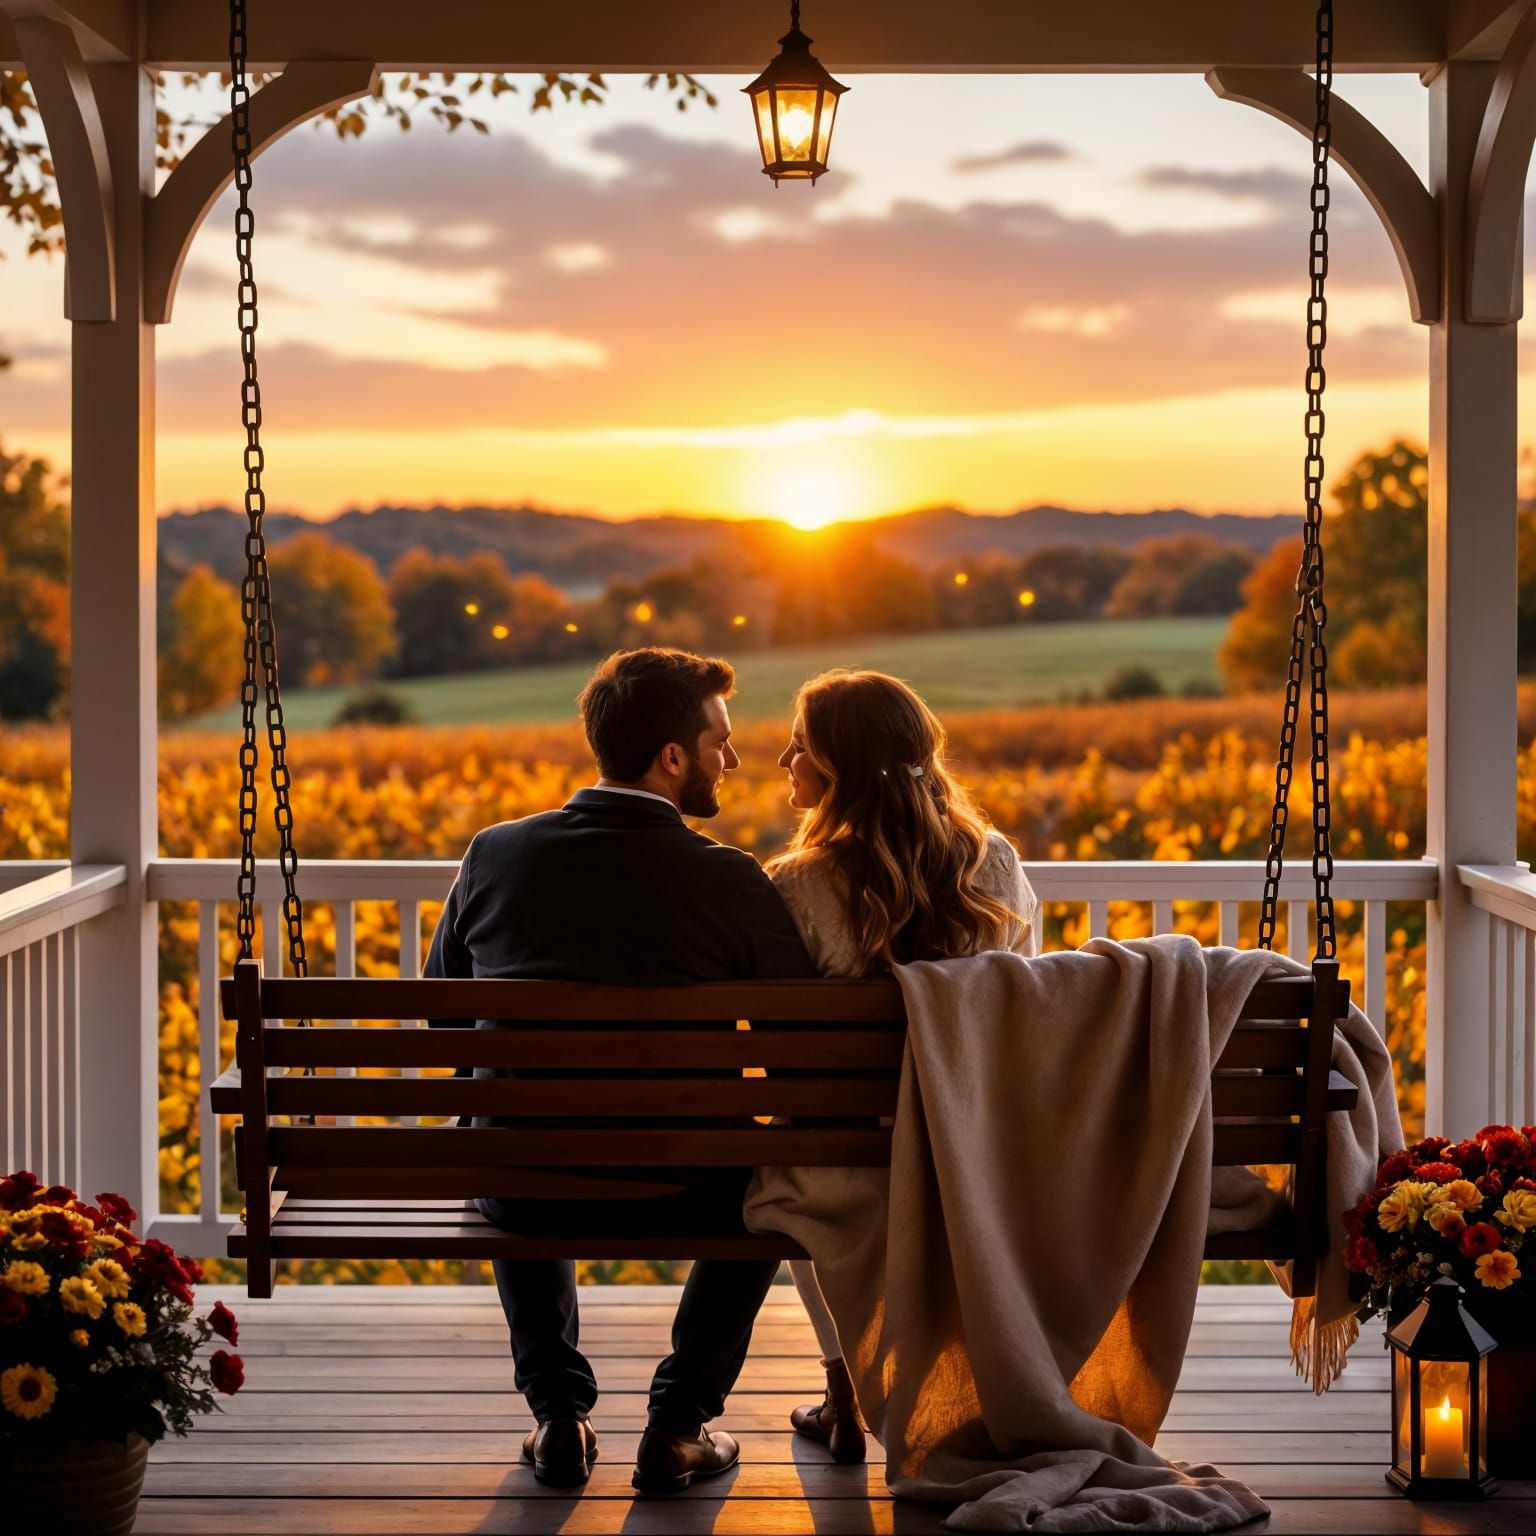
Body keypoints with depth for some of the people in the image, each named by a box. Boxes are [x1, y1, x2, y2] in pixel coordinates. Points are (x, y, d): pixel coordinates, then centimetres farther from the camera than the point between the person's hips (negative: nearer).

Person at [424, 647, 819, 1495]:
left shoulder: (495, 855, -4)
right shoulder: (729, 883, -13)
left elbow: (444, 1016, 11)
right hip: (672, 1193, -2)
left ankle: (558, 1410, 29)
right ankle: (678, 1423, 21)